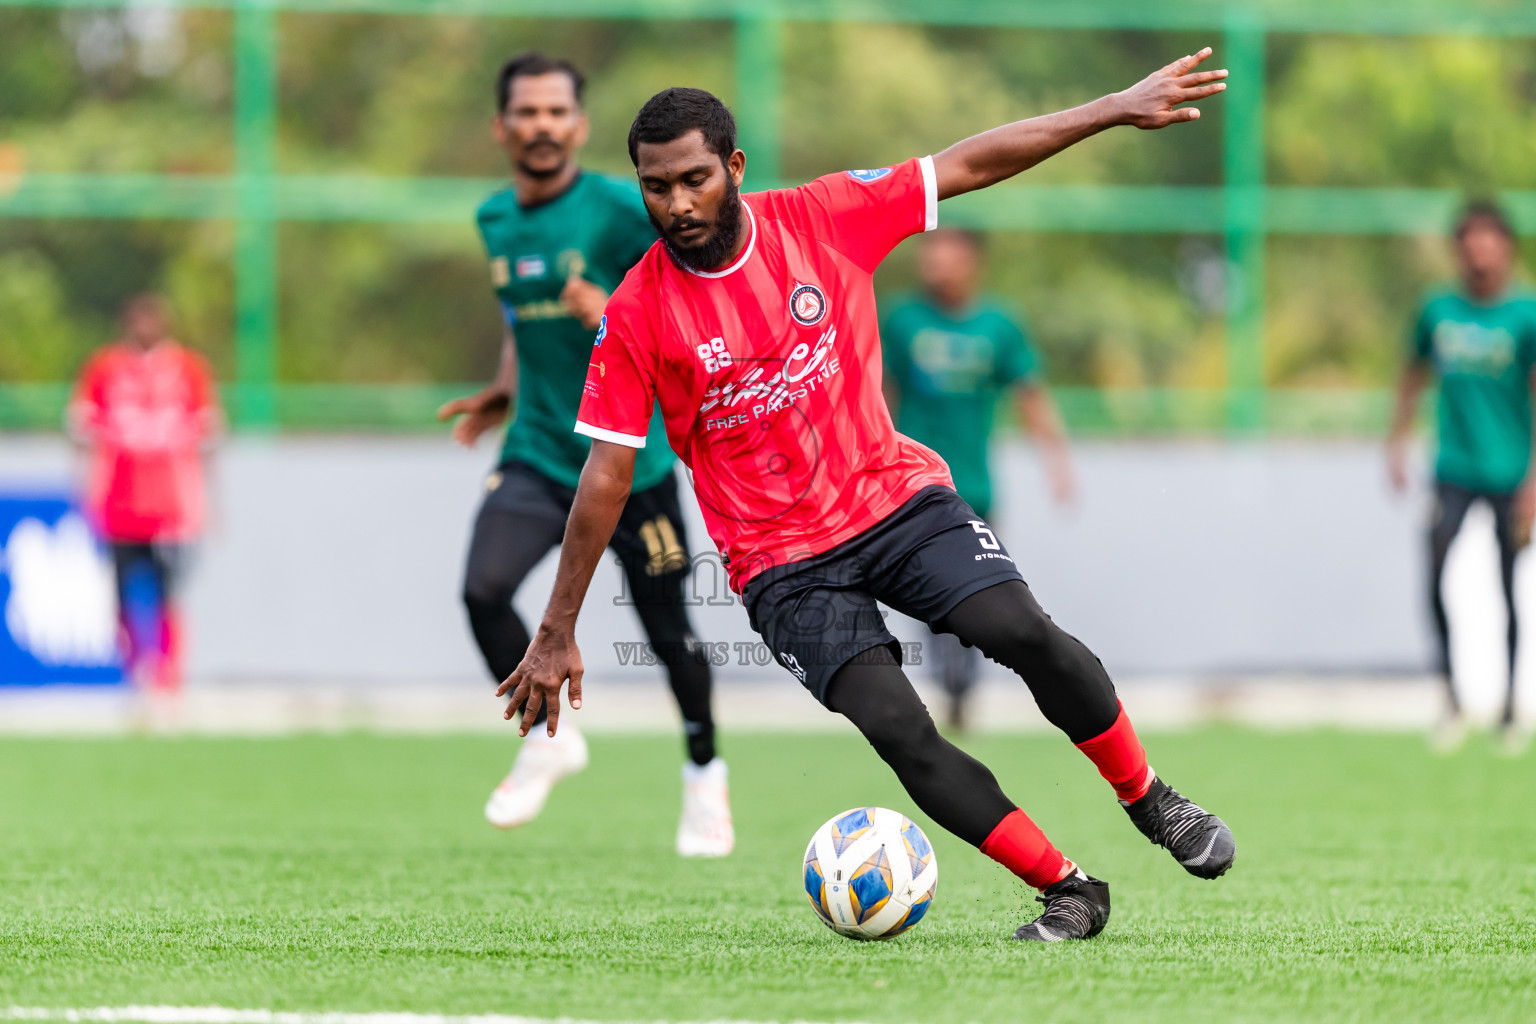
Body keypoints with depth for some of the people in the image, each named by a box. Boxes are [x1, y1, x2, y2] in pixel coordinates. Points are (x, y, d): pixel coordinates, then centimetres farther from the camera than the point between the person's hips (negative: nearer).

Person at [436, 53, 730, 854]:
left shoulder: (620, 209, -11)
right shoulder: (496, 221, 7)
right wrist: (505, 391, 14)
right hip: (538, 451, 4)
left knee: (666, 628, 4)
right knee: (484, 590, -18)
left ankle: (704, 774, 30)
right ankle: (547, 736, 5)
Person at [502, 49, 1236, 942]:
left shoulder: (823, 217, -5)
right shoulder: (637, 316, -9)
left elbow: (968, 166, 1)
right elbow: (607, 476, -5)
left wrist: (1116, 110, -2)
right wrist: (558, 634, -4)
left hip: (897, 496, 2)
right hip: (782, 561, -2)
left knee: (1023, 634, -21)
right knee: (898, 731, -20)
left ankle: (1152, 801, 3)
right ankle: (1071, 893, -8)